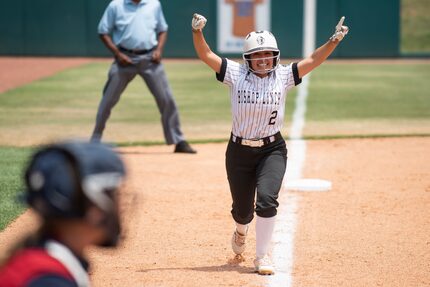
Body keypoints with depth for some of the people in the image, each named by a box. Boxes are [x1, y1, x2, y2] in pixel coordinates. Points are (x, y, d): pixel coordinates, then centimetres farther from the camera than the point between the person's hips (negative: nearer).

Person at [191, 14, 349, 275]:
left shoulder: (283, 76, -3)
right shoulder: (236, 74, -5)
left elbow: (313, 61, -9)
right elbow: (205, 54, -10)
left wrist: (335, 40, -22)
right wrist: (197, 30, -26)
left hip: (272, 150, 0)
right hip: (239, 152, 1)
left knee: (266, 200, -22)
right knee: (242, 209, 11)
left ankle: (263, 256, -7)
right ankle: (241, 231, 49)